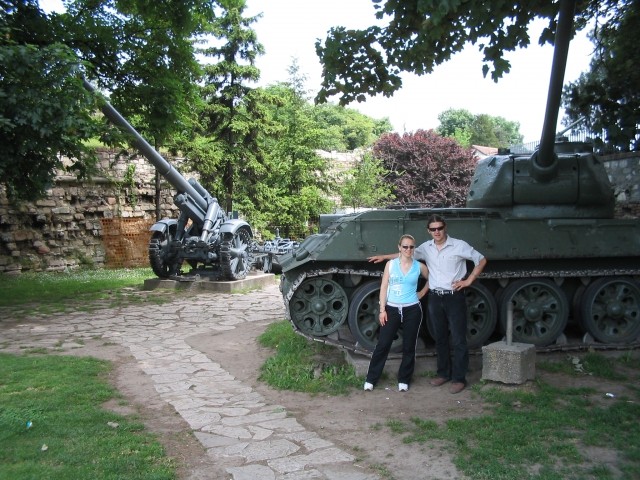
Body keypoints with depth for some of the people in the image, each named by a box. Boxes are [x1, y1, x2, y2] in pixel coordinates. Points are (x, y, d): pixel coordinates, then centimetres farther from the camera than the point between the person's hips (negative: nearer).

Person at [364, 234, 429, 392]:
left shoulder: (419, 266, 1)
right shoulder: (390, 264, 0)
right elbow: (384, 287, 0)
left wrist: (423, 292, 8)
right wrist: (382, 310, -5)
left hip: (412, 310, 1)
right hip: (392, 309, -1)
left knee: (409, 347, 7)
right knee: (382, 345, 0)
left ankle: (404, 380, 21)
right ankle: (371, 379, 10)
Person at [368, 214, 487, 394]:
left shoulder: (459, 245, -7)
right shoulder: (426, 248, 5)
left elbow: (481, 260, 1)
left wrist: (468, 281, -6)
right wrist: (384, 256, 16)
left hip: (454, 297, -4)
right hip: (435, 298, 4)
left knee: (458, 340, 1)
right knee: (440, 339, 13)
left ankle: (459, 378, 8)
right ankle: (443, 373, 25)